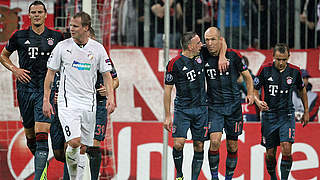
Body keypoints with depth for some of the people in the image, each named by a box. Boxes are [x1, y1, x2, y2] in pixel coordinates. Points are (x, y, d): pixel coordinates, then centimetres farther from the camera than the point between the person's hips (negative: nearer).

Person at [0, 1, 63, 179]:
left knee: (41, 133, -16)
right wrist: (15, 69, 1)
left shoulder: (56, 37, 5)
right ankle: (43, 163, 36)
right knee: (29, 134, 9)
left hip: (46, 89, -2)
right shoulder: (19, 36, 6)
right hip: (25, 89, 2)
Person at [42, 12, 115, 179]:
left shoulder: (98, 48, 3)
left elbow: (107, 75, 8)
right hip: (67, 102, -3)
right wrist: (46, 100, 0)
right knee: (74, 142, -18)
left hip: (88, 103, 3)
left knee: (83, 147, 6)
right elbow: (50, 74, 5)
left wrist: (110, 97, -7)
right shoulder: (62, 46, -1)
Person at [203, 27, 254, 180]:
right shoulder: (203, 56, -3)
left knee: (232, 146, 6)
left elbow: (246, 75, 8)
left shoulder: (233, 55, -4)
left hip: (233, 106, 0)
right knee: (215, 141, -18)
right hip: (214, 107, 0)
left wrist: (250, 94, -1)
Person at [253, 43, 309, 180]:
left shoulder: (295, 71, -2)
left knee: (286, 148, -18)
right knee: (270, 153, 4)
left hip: (287, 114, 0)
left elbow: (302, 90, 15)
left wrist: (306, 112, 19)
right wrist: (258, 102, -21)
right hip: (269, 114, 0)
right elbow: (254, 89, 0)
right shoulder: (265, 70, -7)